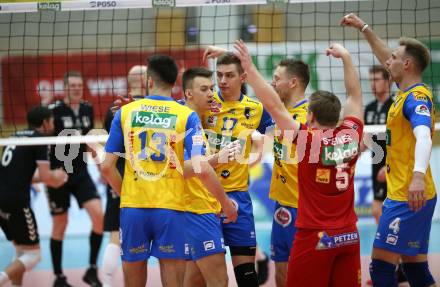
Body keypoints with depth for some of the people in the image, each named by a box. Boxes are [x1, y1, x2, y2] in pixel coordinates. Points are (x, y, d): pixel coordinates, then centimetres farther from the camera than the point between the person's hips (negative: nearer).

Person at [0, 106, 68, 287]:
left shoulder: (17, 136, 20)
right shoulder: (40, 138, -2)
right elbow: (46, 177, -10)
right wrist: (57, 177, 14)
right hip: (16, 202, -8)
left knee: (21, 250, 22)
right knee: (33, 253, 1)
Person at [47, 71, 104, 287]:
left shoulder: (87, 110, 5)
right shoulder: (54, 110, -10)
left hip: (81, 174, 4)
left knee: (98, 214, -13)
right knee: (60, 225, 5)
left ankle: (92, 270, 0)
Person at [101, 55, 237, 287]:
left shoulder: (125, 112, 3)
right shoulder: (187, 116, -3)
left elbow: (107, 167, 1)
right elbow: (202, 169, -12)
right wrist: (225, 203, 1)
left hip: (132, 207, 2)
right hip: (170, 209, -1)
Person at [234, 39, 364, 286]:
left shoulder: (307, 139, -12)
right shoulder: (351, 134, 1)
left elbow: (274, 105, -11)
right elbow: (355, 95, 17)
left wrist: (250, 67, -7)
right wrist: (346, 57, 27)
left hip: (315, 236, -5)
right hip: (349, 236, 5)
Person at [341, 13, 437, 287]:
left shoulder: (416, 97, -15)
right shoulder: (408, 91, 12)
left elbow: (423, 136, -33)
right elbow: (385, 58, 30)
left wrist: (418, 174, -48)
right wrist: (363, 28, 33)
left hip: (407, 198, -10)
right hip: (408, 196, 10)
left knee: (381, 265, -10)